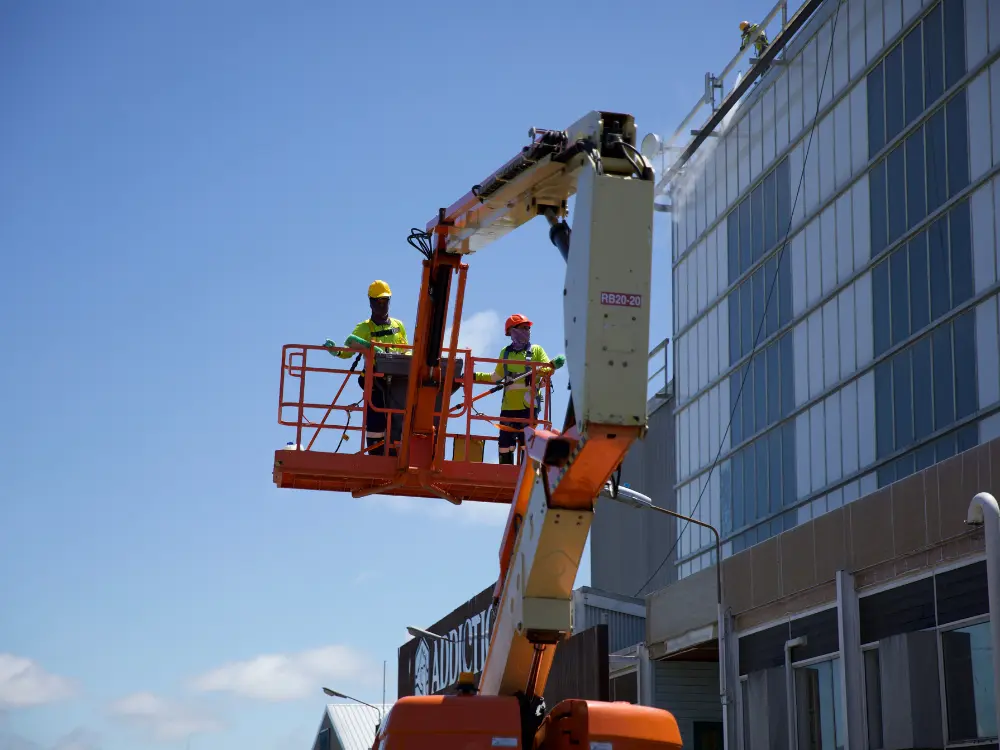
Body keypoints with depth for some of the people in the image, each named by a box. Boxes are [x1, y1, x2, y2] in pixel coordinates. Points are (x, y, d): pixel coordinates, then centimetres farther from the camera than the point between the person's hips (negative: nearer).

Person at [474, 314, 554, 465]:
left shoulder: (536, 350, 9)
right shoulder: (505, 352, 17)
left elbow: (549, 368, -3)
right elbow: (497, 376, 23)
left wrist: (539, 370, -24)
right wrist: (475, 376, 17)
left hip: (528, 404, -3)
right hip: (509, 405, 3)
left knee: (526, 440, -6)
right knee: (505, 441, 2)